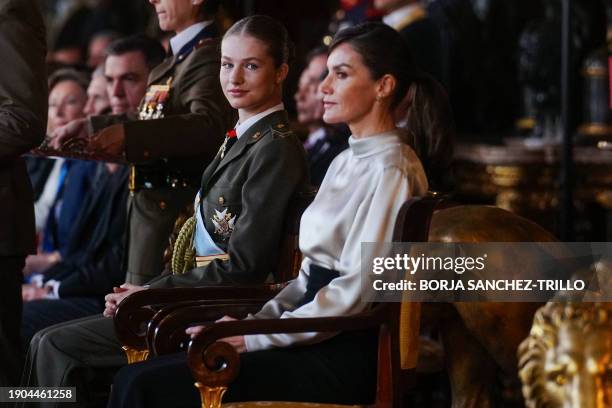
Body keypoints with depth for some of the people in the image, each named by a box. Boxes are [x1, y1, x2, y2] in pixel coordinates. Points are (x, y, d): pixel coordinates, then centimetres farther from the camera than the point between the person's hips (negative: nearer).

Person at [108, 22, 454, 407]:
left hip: (344, 357, -9)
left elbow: (356, 291, -17)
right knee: (136, 376, -6)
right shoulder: (347, 162, 19)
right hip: (315, 340, 9)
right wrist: (254, 322, 4)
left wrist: (257, 337, -14)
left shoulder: (392, 170, -10)